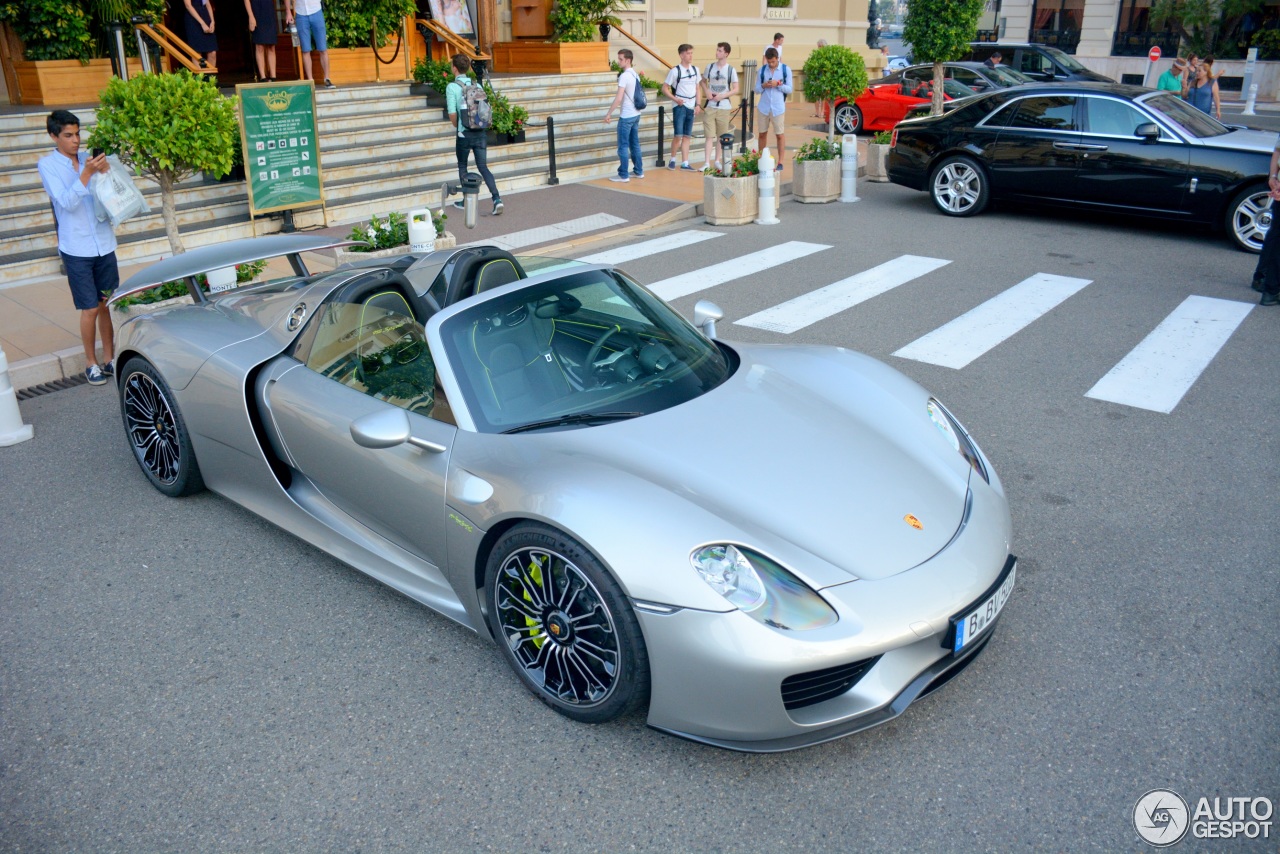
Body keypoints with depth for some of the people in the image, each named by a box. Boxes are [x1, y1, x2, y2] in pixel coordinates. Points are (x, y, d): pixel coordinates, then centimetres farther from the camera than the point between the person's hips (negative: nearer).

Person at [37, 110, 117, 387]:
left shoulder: (88, 159, 6)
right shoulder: (47, 164, -5)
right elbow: (67, 202, -16)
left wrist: (105, 171, -10)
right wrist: (88, 173, -25)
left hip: (104, 244, 4)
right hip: (77, 249, -4)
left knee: (108, 304, 9)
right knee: (90, 309, -1)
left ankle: (109, 358, 21)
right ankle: (91, 363, 14)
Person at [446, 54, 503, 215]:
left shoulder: (452, 87, -8)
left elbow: (452, 113, -14)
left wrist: (458, 126, 3)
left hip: (465, 134, -4)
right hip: (481, 132, 4)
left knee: (462, 167, 14)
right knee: (483, 167, 5)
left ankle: (467, 201, 21)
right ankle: (496, 199, -11)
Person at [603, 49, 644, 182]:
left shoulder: (624, 76, -17)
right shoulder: (635, 75, 9)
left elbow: (618, 98, -23)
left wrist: (608, 113, -18)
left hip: (626, 116, -9)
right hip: (636, 114, 9)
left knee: (623, 146, -3)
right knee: (635, 144, 15)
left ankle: (623, 175, -1)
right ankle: (639, 171, 21)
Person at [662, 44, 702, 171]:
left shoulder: (695, 69, 9)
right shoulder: (675, 71, -8)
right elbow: (665, 88, -5)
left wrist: (698, 105, 9)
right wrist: (675, 99, -17)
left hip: (691, 107, 5)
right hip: (680, 107, -5)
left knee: (687, 136, 6)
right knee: (678, 135, -9)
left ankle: (685, 163, 9)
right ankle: (672, 160, 10)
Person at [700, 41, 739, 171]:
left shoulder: (731, 70, -3)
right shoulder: (710, 67, 3)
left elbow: (735, 89, -2)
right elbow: (703, 81, 17)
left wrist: (722, 96, -15)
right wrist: (706, 91, -3)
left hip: (724, 107, 0)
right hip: (710, 106, 0)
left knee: (721, 136, 10)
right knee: (709, 136, -5)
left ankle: (717, 161, 22)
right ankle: (707, 163, -7)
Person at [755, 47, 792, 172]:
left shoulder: (786, 70, -1)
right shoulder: (762, 70, 5)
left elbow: (789, 89, -1)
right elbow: (756, 90, 6)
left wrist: (778, 84, -17)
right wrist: (763, 85, -15)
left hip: (778, 107, -2)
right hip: (764, 107, 2)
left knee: (780, 134, 0)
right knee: (762, 134, 9)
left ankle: (780, 162, 7)